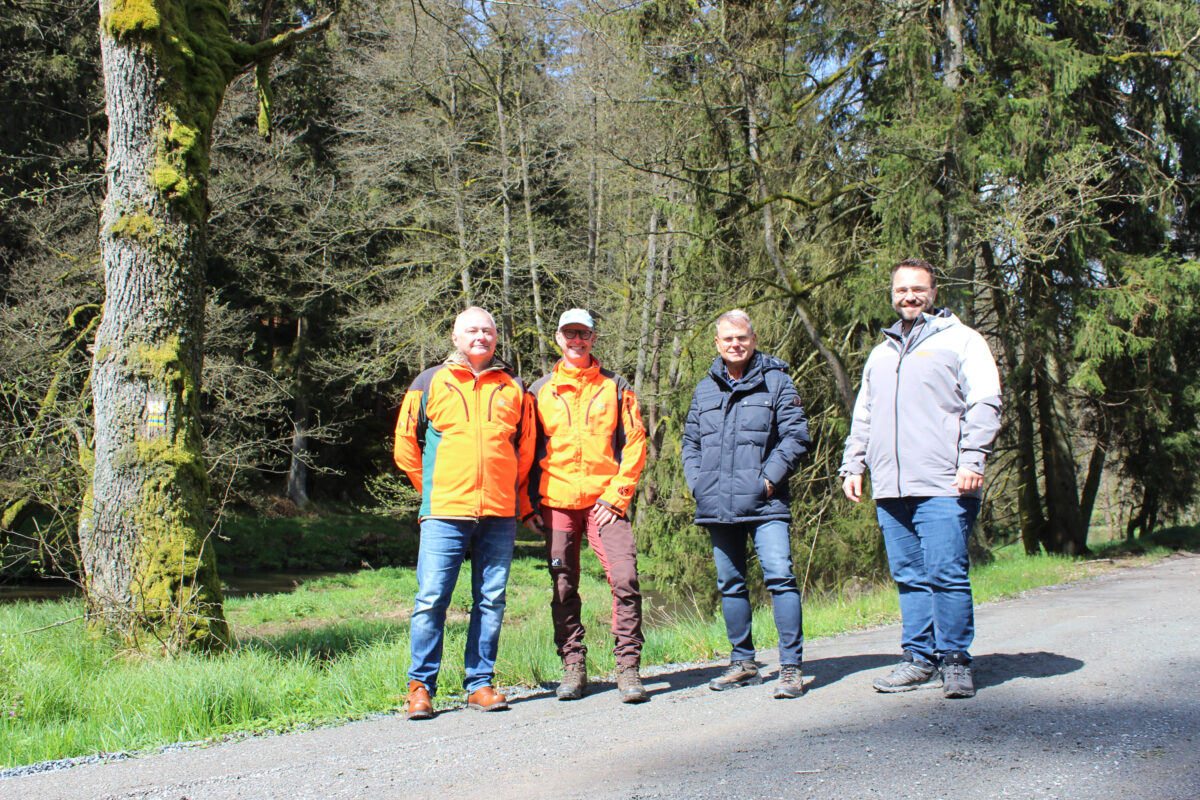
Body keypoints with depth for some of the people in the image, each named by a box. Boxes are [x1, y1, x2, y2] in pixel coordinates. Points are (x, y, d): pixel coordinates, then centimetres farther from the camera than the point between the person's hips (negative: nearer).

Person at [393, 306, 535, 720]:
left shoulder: (513, 388, 13)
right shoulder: (429, 383, 7)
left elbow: (526, 448, 21)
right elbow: (406, 445, 12)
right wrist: (433, 489, 11)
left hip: (499, 514, 2)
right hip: (445, 514, -2)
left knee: (490, 601, 5)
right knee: (431, 599, -6)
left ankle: (480, 684, 14)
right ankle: (420, 686, 4)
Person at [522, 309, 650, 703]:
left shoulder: (615, 386, 9)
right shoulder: (539, 391, 12)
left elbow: (635, 443, 5)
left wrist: (617, 495, -6)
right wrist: (528, 504, 5)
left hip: (605, 501, -1)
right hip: (557, 503, 2)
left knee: (625, 579, -13)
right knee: (563, 589, 3)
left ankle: (628, 668, -5)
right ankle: (573, 668, 13)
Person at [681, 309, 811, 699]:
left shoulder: (776, 381, 3)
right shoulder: (705, 389, 16)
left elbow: (795, 434, -2)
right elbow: (690, 441, 21)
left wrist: (770, 477, -11)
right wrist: (697, 483, 7)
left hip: (763, 503, -5)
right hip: (717, 505, 5)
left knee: (779, 576, -13)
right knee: (730, 584, 11)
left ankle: (791, 666, -8)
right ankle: (743, 663, 22)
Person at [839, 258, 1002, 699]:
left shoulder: (959, 339, 6)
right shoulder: (881, 352, 24)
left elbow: (985, 403, -3)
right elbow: (862, 417, 27)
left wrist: (972, 459, -14)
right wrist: (853, 465, 16)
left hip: (943, 487, -5)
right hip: (890, 489, 6)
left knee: (947, 575, -8)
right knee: (909, 577, 7)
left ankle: (955, 660, 3)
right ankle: (919, 658, 15)